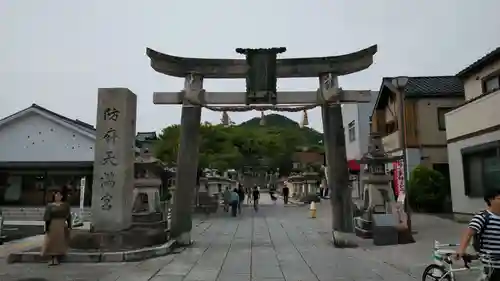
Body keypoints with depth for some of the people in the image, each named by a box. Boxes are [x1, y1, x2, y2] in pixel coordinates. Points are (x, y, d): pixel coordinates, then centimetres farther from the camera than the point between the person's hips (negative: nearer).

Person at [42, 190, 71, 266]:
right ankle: (52, 259, 10)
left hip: (62, 226, 0)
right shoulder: (50, 206, 5)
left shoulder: (65, 206, 5)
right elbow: (47, 217, 1)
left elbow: (68, 217, 3)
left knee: (60, 242, 1)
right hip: (52, 226, 0)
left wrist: (69, 226, -4)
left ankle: (57, 259, 7)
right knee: (51, 242, 1)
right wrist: (47, 227, -7)